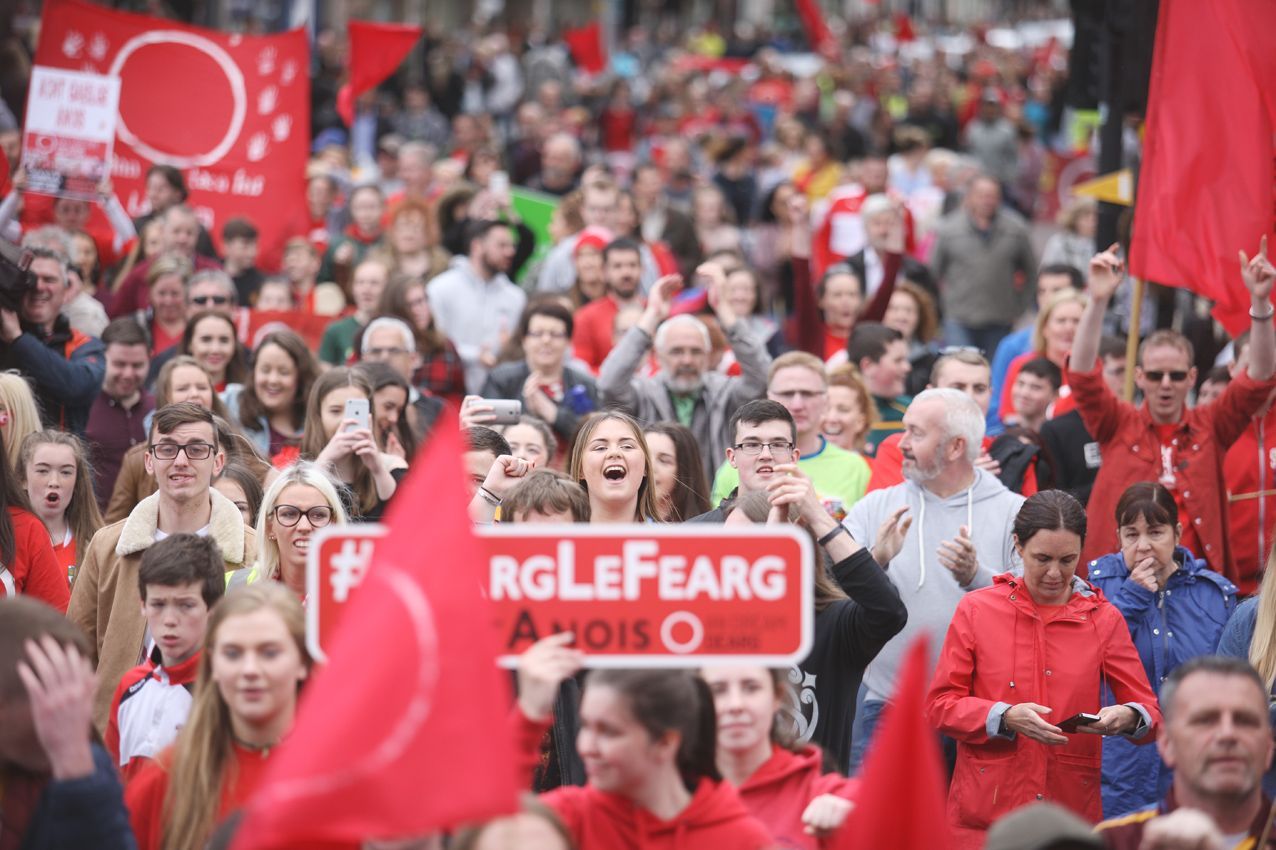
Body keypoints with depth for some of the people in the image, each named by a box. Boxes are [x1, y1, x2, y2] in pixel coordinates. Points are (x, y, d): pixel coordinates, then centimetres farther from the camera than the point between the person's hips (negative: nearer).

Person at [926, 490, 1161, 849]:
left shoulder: (1103, 618, 4)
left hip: (1073, 815, 1)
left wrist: (1128, 717, -20)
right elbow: (940, 705, -1)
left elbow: (1150, 711, 3)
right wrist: (1005, 717, -18)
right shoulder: (976, 610, 1)